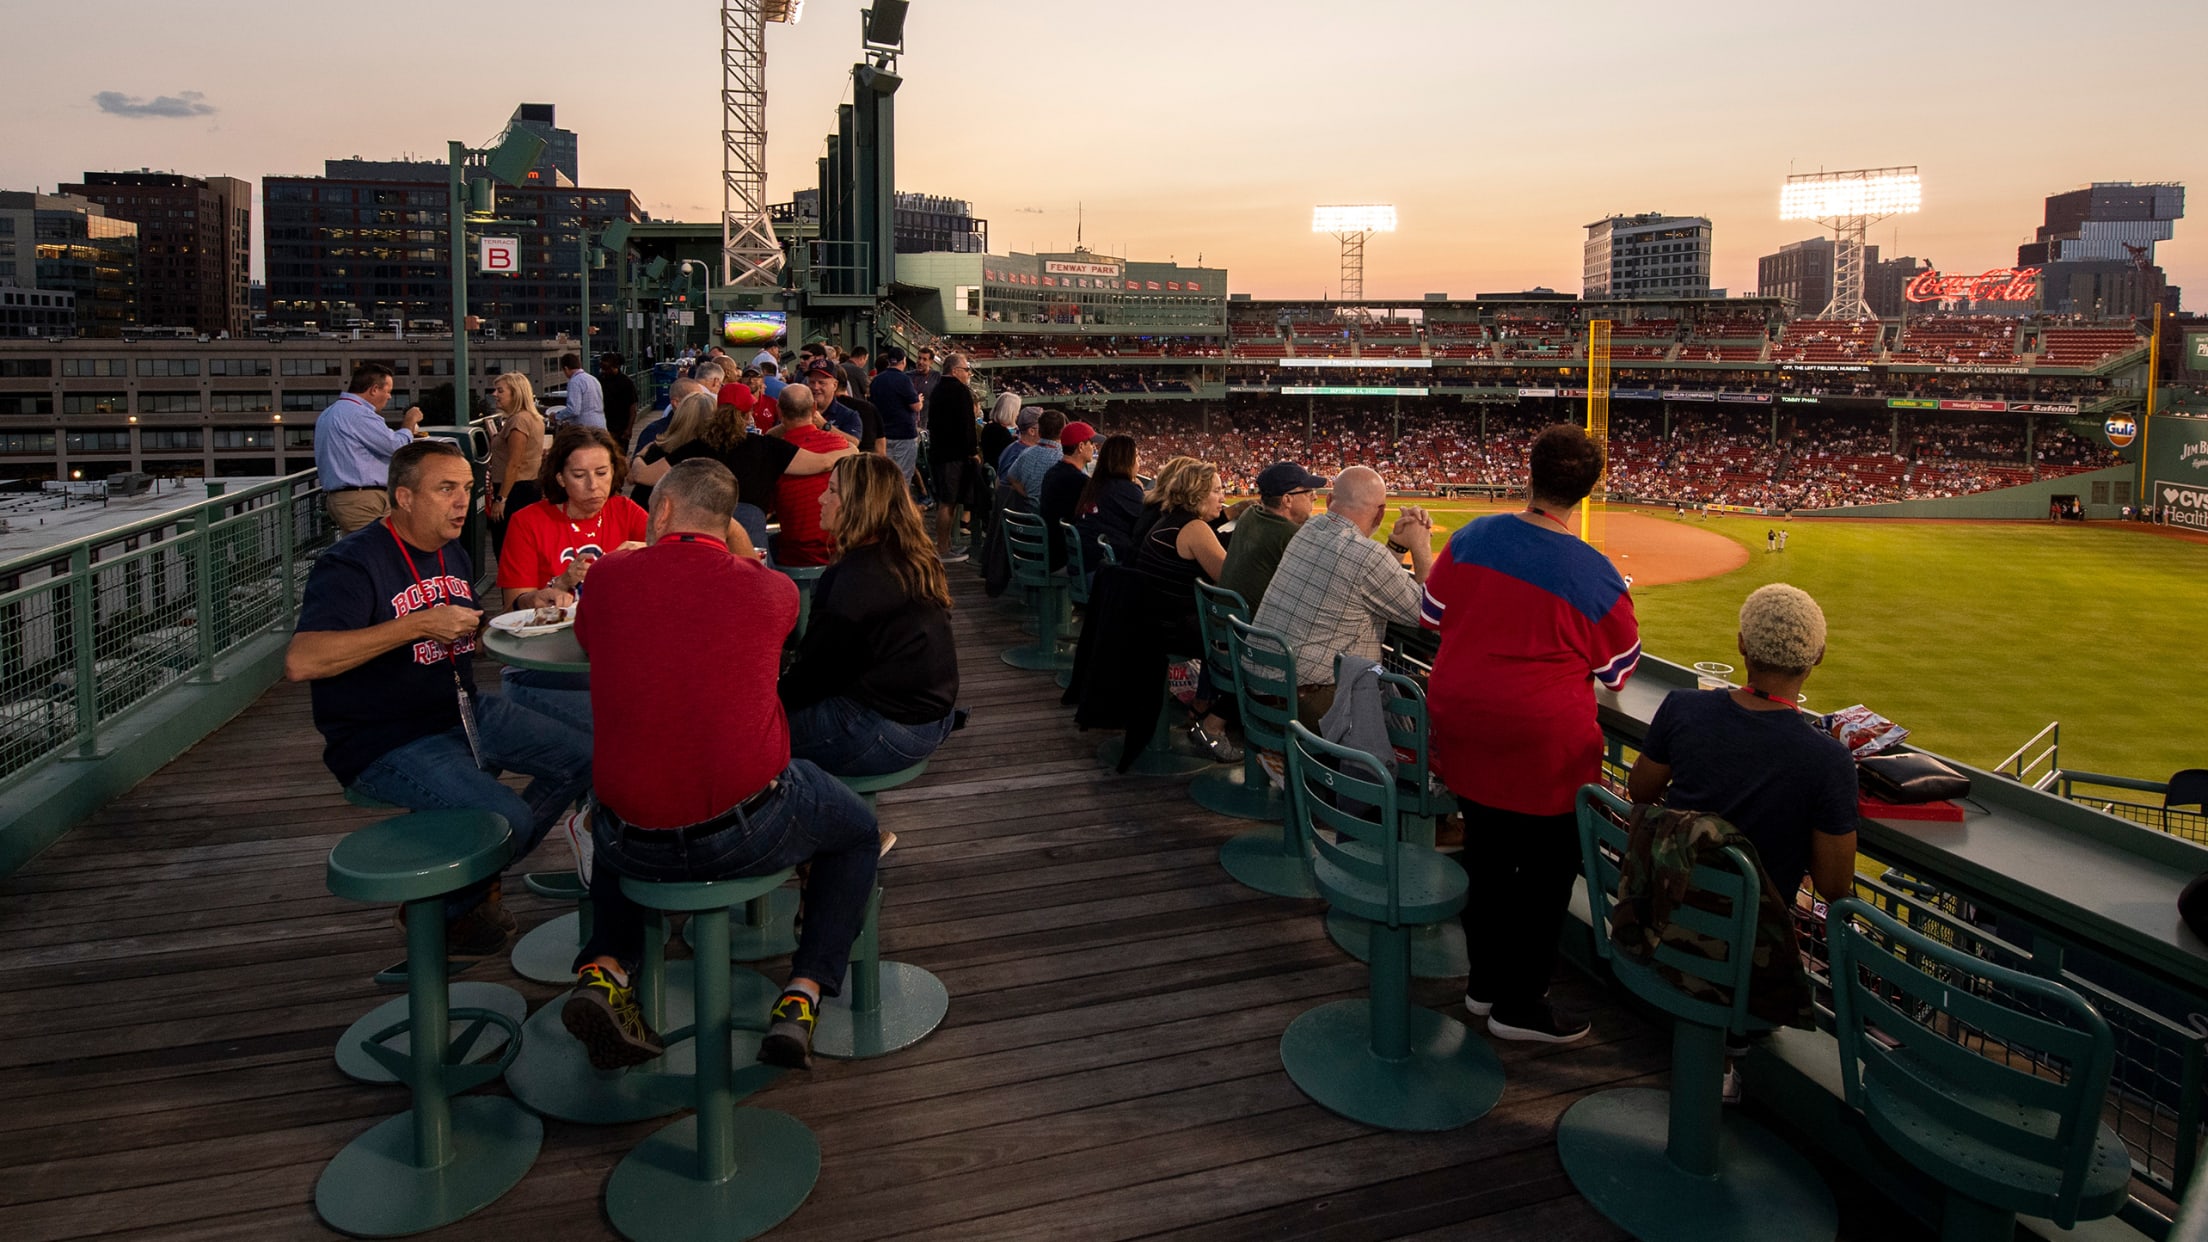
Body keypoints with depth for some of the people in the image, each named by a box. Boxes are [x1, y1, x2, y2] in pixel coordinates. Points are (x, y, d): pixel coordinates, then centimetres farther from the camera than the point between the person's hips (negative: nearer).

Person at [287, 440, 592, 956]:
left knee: (584, 755, 2)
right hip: (386, 742, -9)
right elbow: (301, 660, -30)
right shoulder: (352, 563, -15)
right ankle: (439, 911, 5)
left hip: (466, 714, 9)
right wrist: (418, 625, -30)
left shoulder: (454, 556, 13)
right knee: (509, 817, -27)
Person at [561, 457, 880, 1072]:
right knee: (857, 830, 27)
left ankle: (604, 969, 16)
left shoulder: (608, 577, -1)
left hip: (636, 844, 3)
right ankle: (803, 995, 11)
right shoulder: (772, 588, -3)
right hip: (747, 833, -2)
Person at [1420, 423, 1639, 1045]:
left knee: (1487, 855, 20)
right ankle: (1519, 1004, 21)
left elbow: (1432, 615, 9)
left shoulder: (1473, 536, -3)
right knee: (1546, 871, 11)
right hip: (1543, 744, -5)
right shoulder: (1596, 576, -14)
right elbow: (1618, 670, -1)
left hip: (1460, 726, 5)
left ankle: (1484, 981, 34)